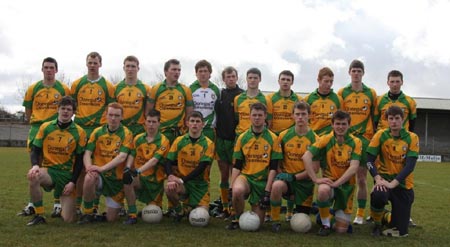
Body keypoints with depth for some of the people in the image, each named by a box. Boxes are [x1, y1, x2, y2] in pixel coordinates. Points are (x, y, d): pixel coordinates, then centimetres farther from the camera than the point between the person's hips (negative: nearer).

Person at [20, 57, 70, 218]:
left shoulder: (64, 89, 4)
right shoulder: (33, 89, 8)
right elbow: (28, 112, 12)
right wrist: (37, 123, 3)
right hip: (37, 129, 2)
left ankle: (58, 205, 7)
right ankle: (32, 204, 12)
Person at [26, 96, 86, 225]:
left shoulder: (79, 132, -2)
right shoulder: (45, 127, 2)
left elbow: (80, 160, 0)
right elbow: (35, 150, 4)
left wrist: (73, 182, -7)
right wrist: (35, 165, -18)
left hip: (67, 174, -1)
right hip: (48, 170, 1)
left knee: (68, 219, -9)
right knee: (33, 176, -37)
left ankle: (64, 206, 31)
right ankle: (39, 215, -17)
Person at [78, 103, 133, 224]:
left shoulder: (126, 134, -6)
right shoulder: (97, 132, 3)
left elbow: (122, 157, -18)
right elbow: (87, 153, -2)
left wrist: (102, 168, -29)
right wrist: (89, 167, -24)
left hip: (117, 178, -1)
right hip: (99, 176, 1)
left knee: (111, 218, 0)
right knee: (89, 178, -36)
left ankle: (118, 206, 38)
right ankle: (88, 213, -13)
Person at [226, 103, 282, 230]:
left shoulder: (272, 138, -3)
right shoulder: (242, 138, 2)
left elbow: (273, 167, -4)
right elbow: (236, 166, 4)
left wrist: (267, 191, -11)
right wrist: (232, 186, -8)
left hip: (263, 181, -1)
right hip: (245, 176, 1)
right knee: (237, 191, -35)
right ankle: (236, 218, -6)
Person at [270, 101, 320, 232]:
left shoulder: (314, 139, -5)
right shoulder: (284, 135, 0)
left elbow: (315, 168, -8)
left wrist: (294, 177, -17)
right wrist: (281, 174, -11)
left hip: (305, 182, 0)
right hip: (287, 178, 1)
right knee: (276, 186, -37)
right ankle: (275, 221, -16)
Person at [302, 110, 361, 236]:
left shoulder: (355, 142, -6)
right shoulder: (326, 139, -7)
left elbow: (353, 168, -17)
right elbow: (306, 156, -18)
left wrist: (336, 183, -27)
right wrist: (315, 179, -25)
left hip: (346, 184, 1)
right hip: (329, 180, -1)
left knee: (341, 229, -2)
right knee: (323, 190, -39)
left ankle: (337, 213, 35)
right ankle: (325, 224, -14)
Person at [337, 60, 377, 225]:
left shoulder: (371, 93, 7)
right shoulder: (342, 92, 7)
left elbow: (374, 117, 11)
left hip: (364, 139, 0)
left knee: (362, 179, 2)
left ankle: (360, 214, 11)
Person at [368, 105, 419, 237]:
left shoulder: (412, 138, -7)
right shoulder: (380, 135, -6)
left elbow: (410, 166, -15)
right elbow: (369, 160, -9)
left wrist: (393, 183, -25)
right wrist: (378, 178, -24)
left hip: (403, 183, 1)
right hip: (384, 178, -1)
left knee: (400, 231, -1)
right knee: (377, 195, -39)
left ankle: (386, 217, 37)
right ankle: (377, 224, -6)